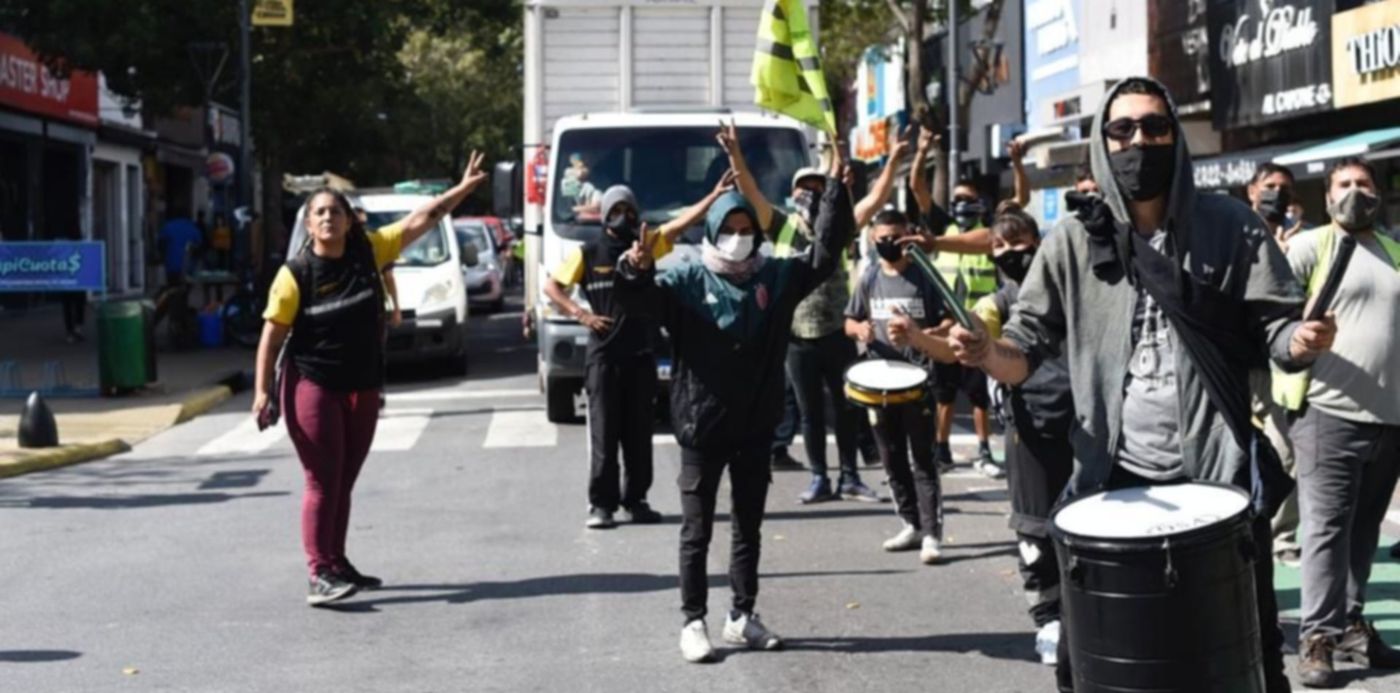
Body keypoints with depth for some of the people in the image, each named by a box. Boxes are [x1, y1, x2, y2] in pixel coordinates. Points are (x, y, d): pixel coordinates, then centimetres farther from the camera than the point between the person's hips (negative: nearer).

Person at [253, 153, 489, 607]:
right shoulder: (295, 274, -10)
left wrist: (465, 187, 1)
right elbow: (273, 333, -9)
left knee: (344, 483, 14)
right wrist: (262, 389, -14)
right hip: (313, 386, -5)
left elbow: (422, 220, 4)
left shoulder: (369, 251, 1)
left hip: (363, 388, 5)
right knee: (323, 482, -8)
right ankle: (319, 575, -9)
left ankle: (336, 565, 24)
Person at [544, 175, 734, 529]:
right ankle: (601, 504, 1)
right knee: (604, 433, -2)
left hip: (641, 354, 2)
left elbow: (682, 222, -5)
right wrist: (580, 314, -7)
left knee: (639, 433, 7)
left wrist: (715, 195, -17)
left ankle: (635, 500, 16)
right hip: (603, 355, -2)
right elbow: (552, 286, 7)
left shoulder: (647, 246, 7)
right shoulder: (587, 254, 3)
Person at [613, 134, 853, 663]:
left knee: (749, 526, 13)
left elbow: (826, 252, 4)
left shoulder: (776, 277, 5)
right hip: (701, 426, -4)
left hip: (756, 427, 4)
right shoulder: (688, 279, -5)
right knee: (697, 531, 3)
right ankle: (693, 623, 9)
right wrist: (636, 271, -40)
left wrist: (835, 190, -5)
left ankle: (742, 617, 24)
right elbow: (643, 297, -17)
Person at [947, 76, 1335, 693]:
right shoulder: (1074, 241, 4)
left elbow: (1278, 327, -2)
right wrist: (988, 353, -20)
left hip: (1218, 475, -1)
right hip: (1113, 479, 1)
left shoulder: (1230, 227, 0)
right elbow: (1027, 349, 3)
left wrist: (1305, 340, -26)